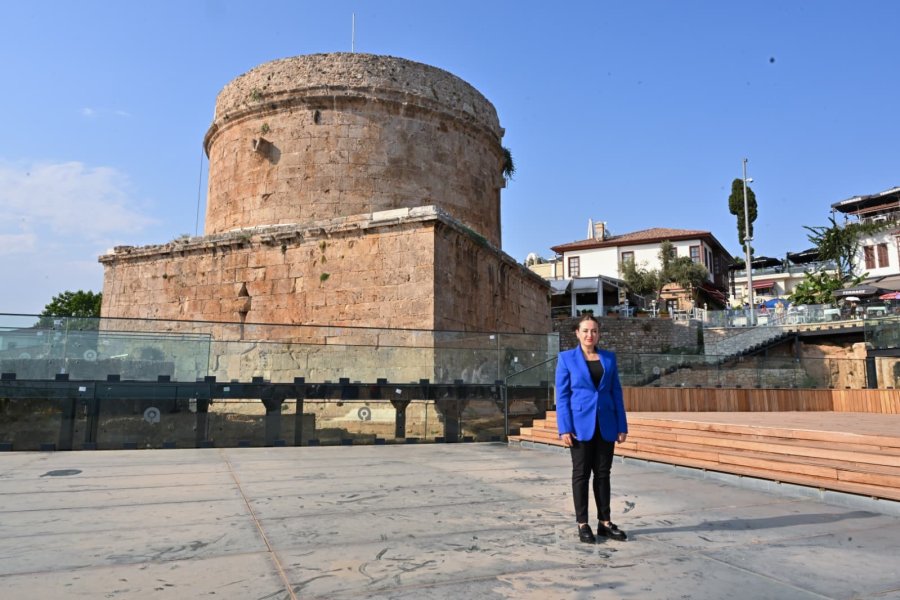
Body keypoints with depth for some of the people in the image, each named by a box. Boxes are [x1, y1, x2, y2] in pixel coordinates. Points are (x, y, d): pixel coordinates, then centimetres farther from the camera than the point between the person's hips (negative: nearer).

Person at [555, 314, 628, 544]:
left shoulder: (609, 358, 8)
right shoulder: (566, 358, -1)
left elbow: (616, 392, 8)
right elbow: (562, 395, -4)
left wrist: (622, 426, 3)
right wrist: (564, 428, -12)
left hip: (606, 424, 3)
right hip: (581, 423, -3)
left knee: (603, 473, 10)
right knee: (581, 473, 4)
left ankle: (604, 522, 20)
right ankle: (582, 524, 13)